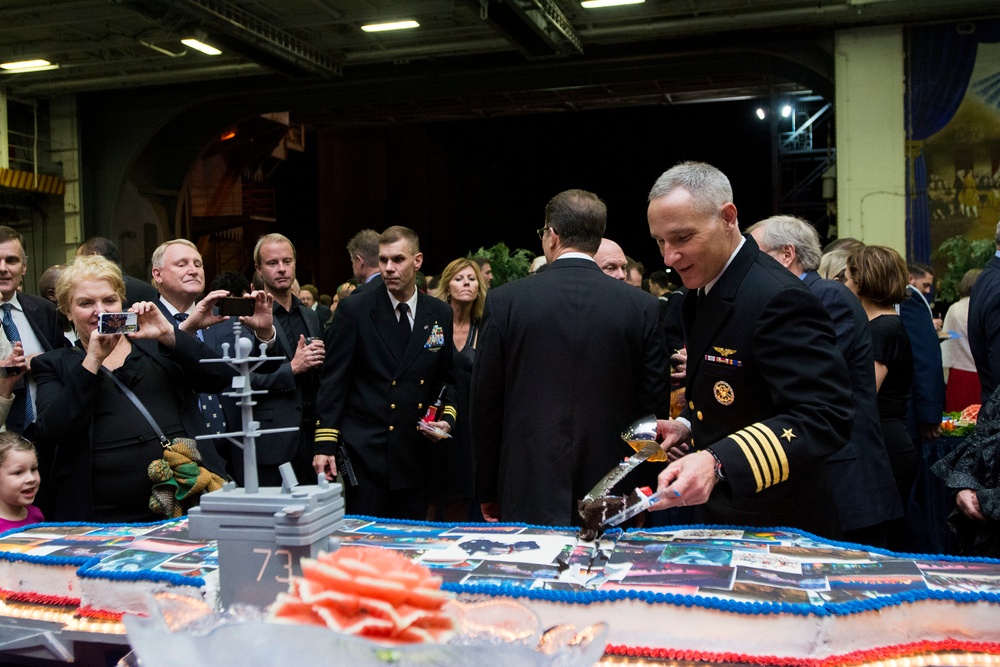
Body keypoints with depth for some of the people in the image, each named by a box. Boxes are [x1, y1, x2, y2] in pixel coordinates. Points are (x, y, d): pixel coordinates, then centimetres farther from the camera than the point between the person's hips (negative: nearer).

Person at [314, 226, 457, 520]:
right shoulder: (354, 309, -3)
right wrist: (325, 444, -9)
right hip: (365, 453, -3)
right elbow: (333, 381, -4)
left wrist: (447, 418, -1)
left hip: (416, 450, 3)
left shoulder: (440, 314, 7)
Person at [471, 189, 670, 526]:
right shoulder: (643, 306, -2)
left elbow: (485, 403, -1)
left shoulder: (504, 301, -4)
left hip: (526, 499, -1)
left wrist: (488, 492, 9)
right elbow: (654, 406, 1)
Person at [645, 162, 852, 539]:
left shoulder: (778, 299, -24)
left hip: (779, 528, -8)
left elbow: (824, 418, -32)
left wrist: (718, 464, -43)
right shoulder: (702, 291, 5)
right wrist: (689, 425, 0)